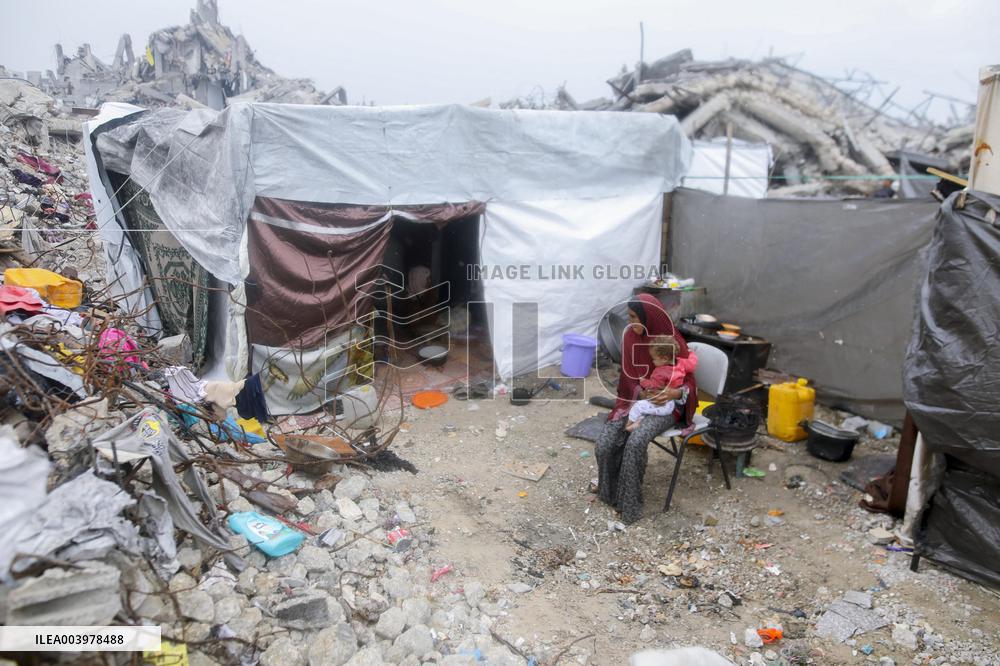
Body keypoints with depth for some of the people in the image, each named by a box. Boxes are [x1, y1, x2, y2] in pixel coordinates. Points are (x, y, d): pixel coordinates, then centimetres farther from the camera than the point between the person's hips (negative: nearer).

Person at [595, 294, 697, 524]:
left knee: (636, 441, -31)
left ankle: (629, 504, -15)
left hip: (664, 404, -4)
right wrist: (642, 394, -16)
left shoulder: (674, 343, -14)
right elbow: (628, 375, 4)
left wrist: (675, 393, -29)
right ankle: (610, 491, 4)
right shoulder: (629, 335, -2)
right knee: (605, 442, -19)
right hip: (634, 398, 4)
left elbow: (689, 382, -7)